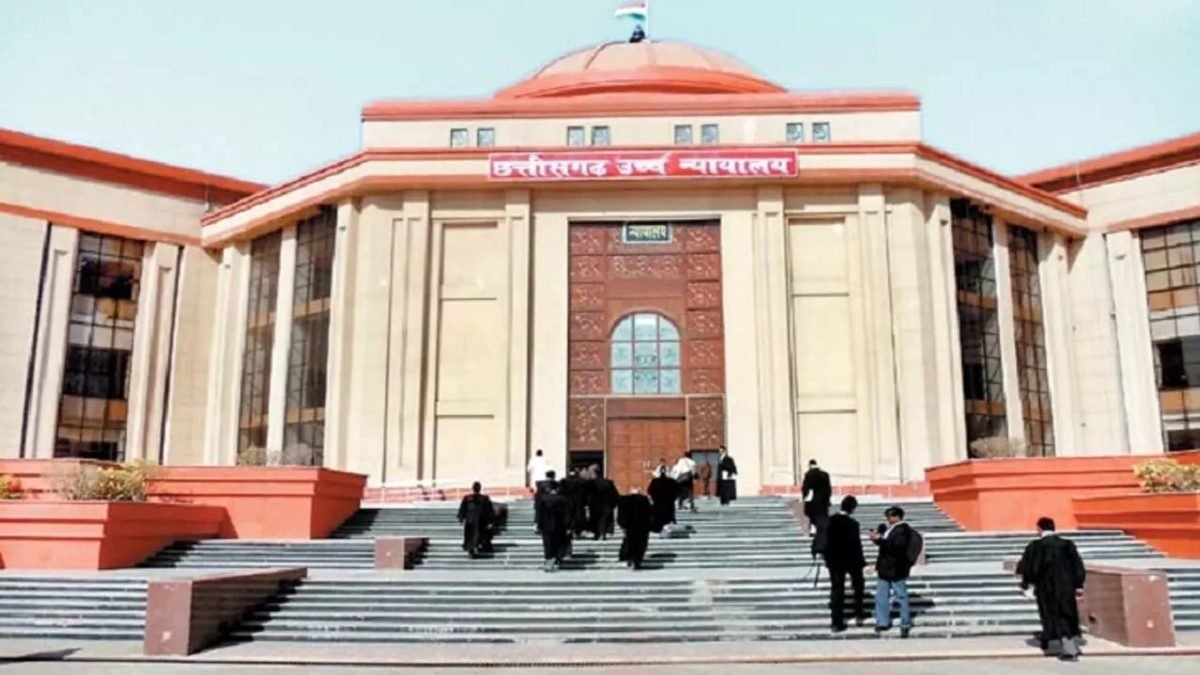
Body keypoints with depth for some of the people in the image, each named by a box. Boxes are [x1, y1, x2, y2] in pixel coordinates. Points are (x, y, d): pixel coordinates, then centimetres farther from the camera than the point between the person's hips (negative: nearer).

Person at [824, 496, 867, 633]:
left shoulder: (830, 520, -4)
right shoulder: (852, 523, -19)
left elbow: (827, 541, 1)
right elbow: (856, 545, -16)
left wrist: (828, 559, 11)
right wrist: (861, 561, -6)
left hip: (834, 560, 4)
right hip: (850, 560, -4)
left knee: (836, 589, 7)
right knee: (858, 585, 21)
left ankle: (836, 621, 5)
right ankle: (858, 614, 27)